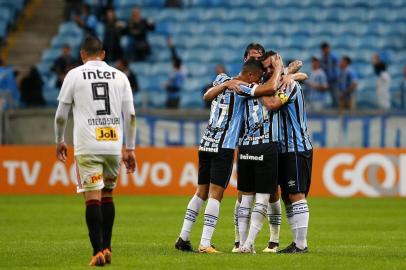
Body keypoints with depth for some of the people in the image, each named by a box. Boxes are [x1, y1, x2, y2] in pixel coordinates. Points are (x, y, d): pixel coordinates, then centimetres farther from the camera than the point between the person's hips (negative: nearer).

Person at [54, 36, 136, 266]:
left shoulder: (74, 75, 3)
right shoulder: (120, 76, 9)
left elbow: (61, 115, 6)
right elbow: (130, 115, 7)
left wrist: (60, 141, 22)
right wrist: (130, 149, 13)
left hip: (87, 147, -3)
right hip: (114, 145, 3)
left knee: (93, 198, -5)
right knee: (107, 195, 16)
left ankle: (98, 251, -13)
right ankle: (107, 248, 17)